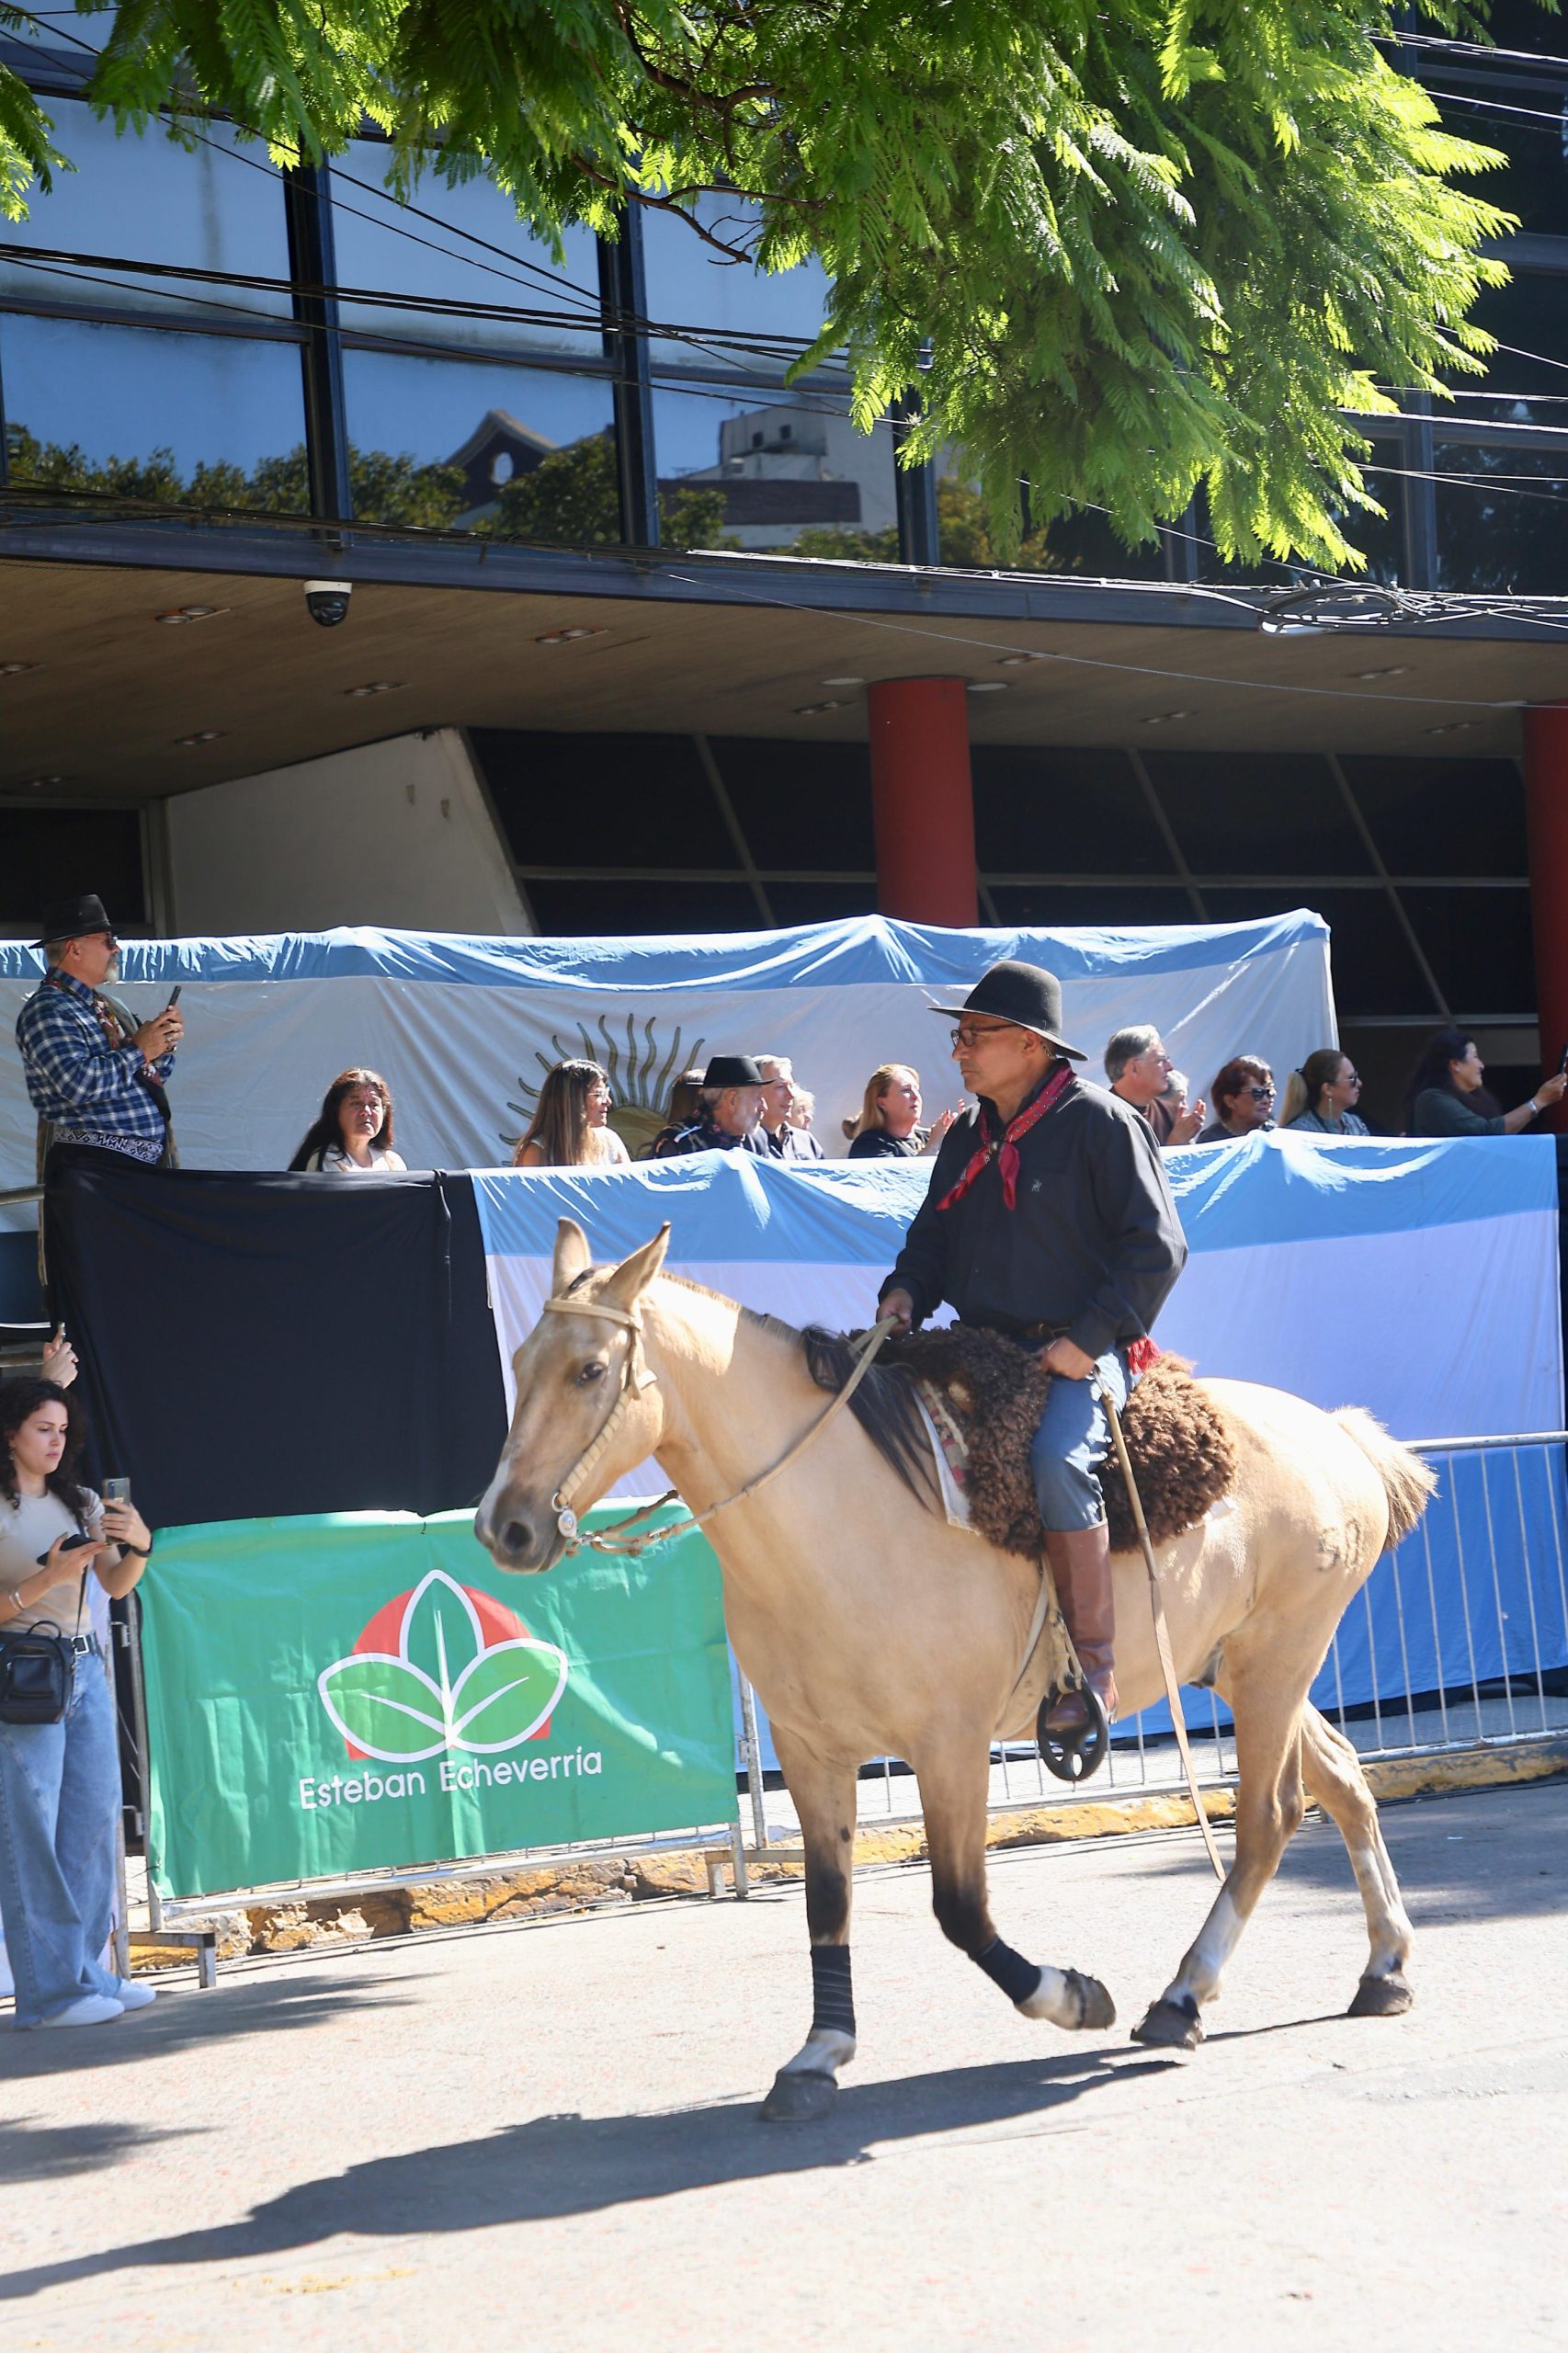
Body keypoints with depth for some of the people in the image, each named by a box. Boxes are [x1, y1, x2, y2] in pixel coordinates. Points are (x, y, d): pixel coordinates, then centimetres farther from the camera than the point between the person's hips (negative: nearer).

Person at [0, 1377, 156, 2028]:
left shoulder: (81, 1503, 15)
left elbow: (116, 1585, 5)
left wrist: (137, 1544, -13)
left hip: (84, 1668, 7)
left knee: (95, 1819, 7)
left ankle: (86, 1970, 15)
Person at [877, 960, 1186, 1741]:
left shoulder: (1101, 1123, -6)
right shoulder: (967, 1137, 16)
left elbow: (1155, 1250, -9)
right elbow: (933, 1233, 26)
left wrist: (1087, 1339, -17)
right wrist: (906, 1290, 3)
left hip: (1081, 1354, -8)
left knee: (1058, 1460, -34)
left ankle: (1092, 1667, -26)